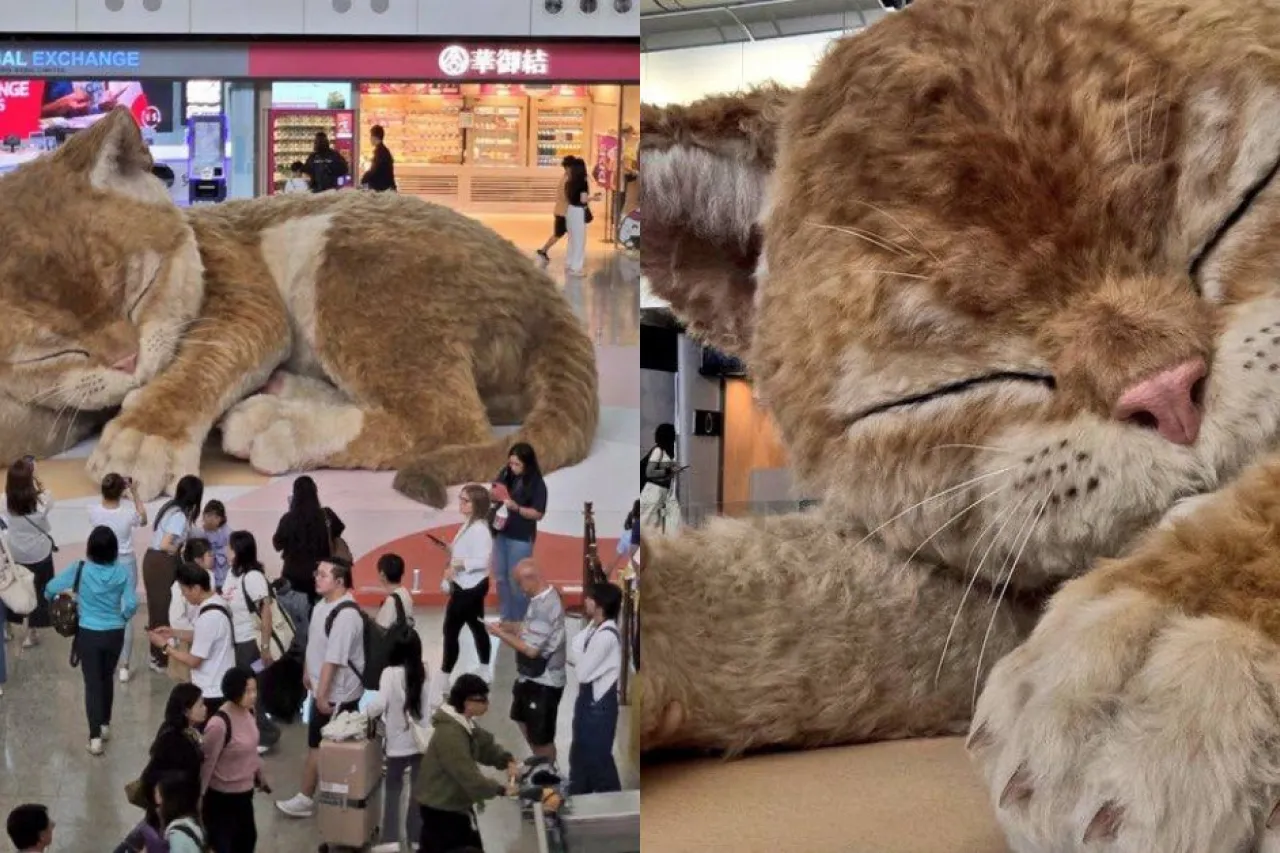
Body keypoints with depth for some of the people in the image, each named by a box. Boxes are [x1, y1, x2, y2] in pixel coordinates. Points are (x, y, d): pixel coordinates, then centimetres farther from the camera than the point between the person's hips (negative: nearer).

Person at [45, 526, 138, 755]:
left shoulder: (80, 569, -12)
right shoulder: (121, 572, -8)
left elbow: (50, 588, -10)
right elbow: (132, 604, -12)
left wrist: (67, 593, 12)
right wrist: (122, 617, 9)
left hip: (89, 635, -2)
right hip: (115, 634, 2)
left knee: (92, 683, 2)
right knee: (107, 678, 22)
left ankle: (95, 737, -3)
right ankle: (105, 725, 36)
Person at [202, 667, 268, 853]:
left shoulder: (248, 711, -5)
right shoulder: (219, 724, -29)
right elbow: (207, 764, -22)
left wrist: (260, 776, 22)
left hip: (244, 792, 8)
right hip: (221, 797, -8)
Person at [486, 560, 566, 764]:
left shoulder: (546, 606, -30)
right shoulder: (543, 598, 3)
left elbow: (531, 649, -29)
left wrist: (500, 633, -19)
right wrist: (511, 630, 3)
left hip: (543, 682, -11)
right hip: (531, 676, 11)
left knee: (541, 736, 5)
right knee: (523, 719, 29)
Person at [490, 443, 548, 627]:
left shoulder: (537, 484, -15)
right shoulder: (505, 474, -1)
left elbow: (538, 514, -14)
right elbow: (494, 494, 12)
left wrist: (517, 508, -26)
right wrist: (495, 494, -12)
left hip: (521, 538, -6)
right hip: (501, 533, 6)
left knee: (517, 580, -1)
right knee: (500, 578, 14)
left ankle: (519, 621, 13)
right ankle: (506, 618, 27)